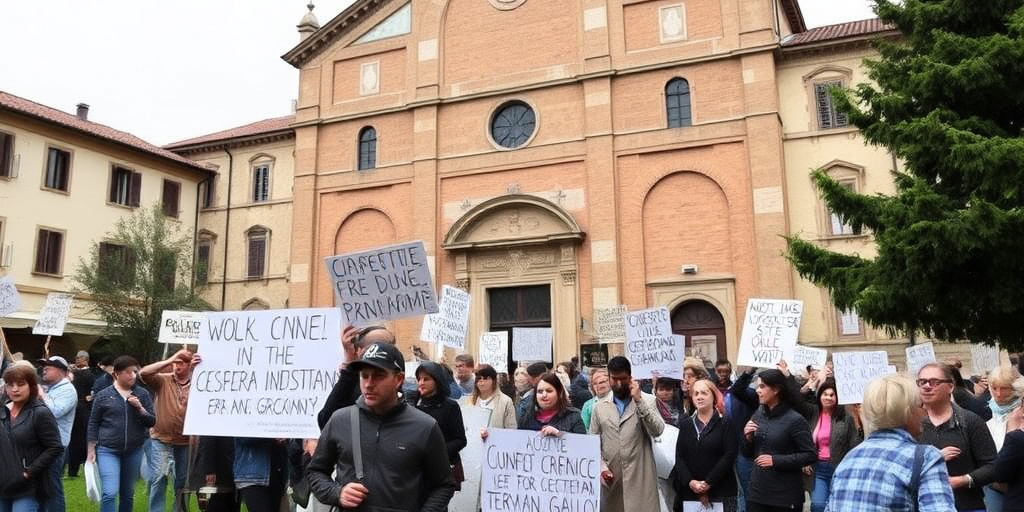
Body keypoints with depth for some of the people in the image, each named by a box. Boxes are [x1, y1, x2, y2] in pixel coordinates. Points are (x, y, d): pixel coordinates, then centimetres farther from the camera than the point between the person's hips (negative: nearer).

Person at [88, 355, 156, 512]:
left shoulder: (143, 394, 1)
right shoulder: (103, 395, -2)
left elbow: (151, 422, 0)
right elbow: (93, 423, 5)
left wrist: (139, 408, -16)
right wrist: (91, 450, 2)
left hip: (134, 451, 2)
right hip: (108, 450, -2)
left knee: (128, 494, 13)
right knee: (109, 494, -13)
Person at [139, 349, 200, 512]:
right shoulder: (163, 380, -2)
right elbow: (143, 373, -17)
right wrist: (169, 361, -23)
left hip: (185, 441, 2)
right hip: (161, 439, -1)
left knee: (183, 480, 13)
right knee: (158, 477, -8)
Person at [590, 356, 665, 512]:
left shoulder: (647, 400, 4)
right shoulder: (600, 407, 10)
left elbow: (657, 431, -10)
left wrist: (639, 400, -13)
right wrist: (602, 468, -4)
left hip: (641, 478, -2)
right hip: (611, 479, 2)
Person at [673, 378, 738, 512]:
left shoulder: (725, 423, 2)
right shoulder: (685, 424, 11)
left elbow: (730, 455, -8)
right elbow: (679, 457, 4)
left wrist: (708, 483, -14)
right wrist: (690, 481, -12)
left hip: (720, 491, -2)